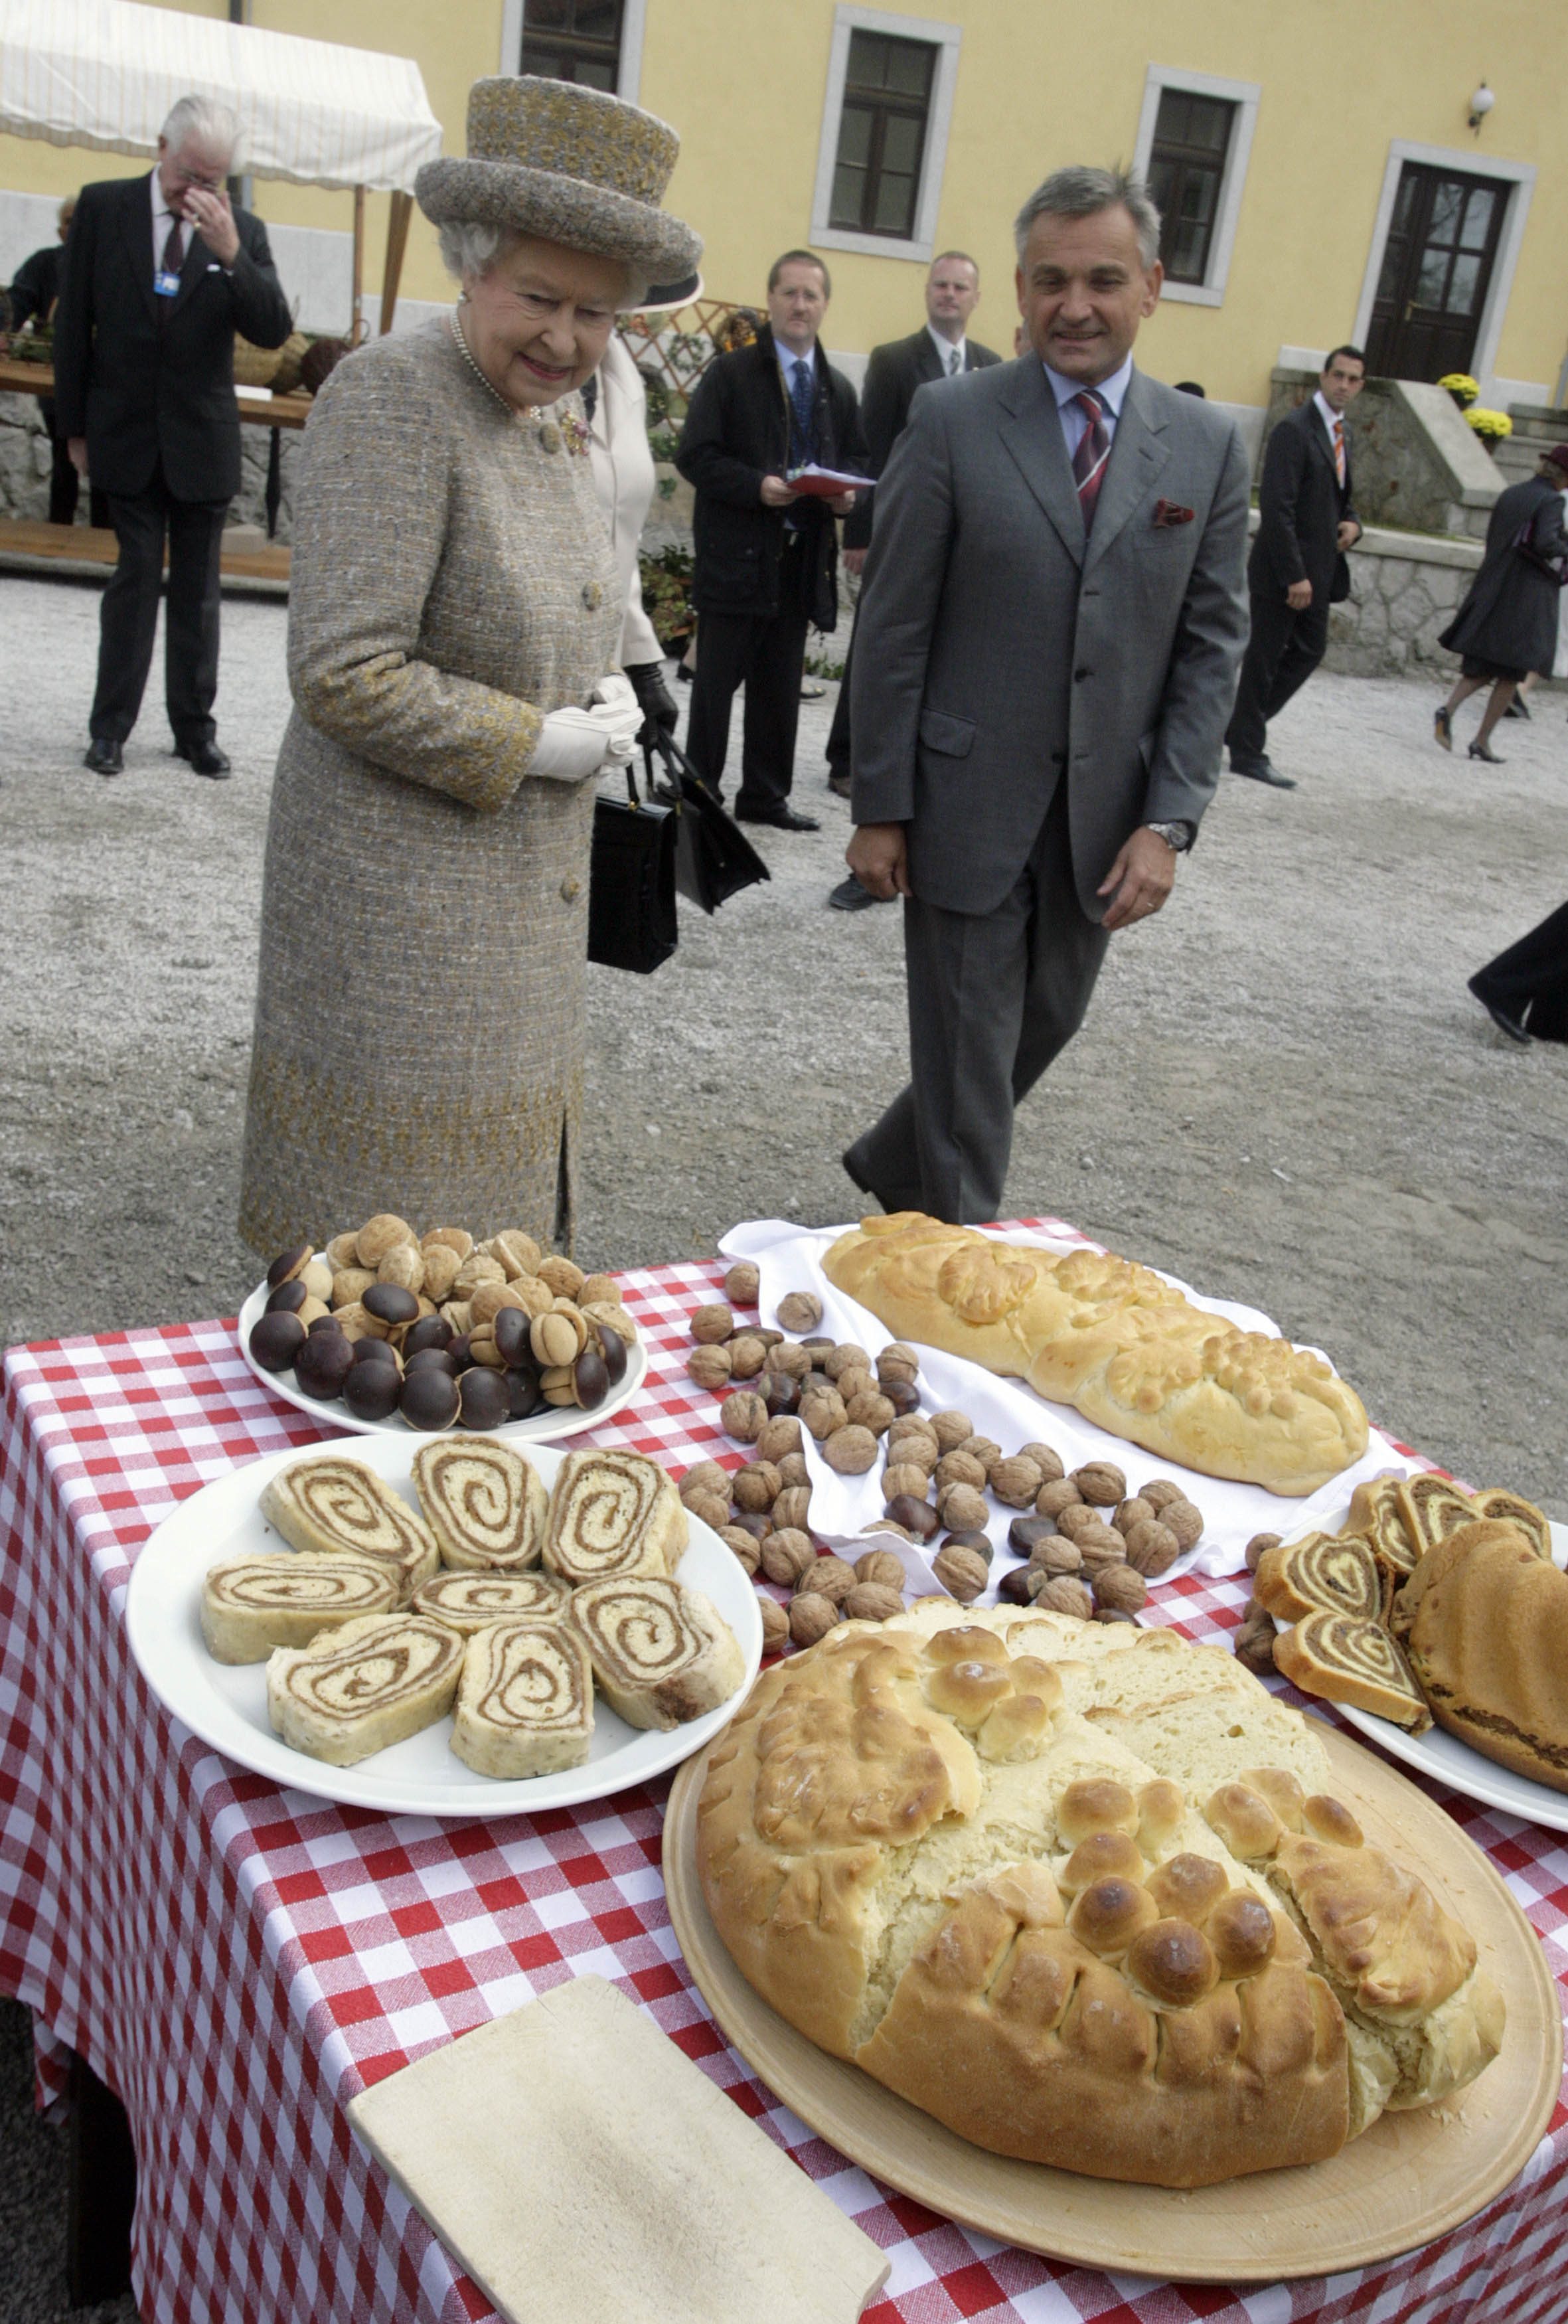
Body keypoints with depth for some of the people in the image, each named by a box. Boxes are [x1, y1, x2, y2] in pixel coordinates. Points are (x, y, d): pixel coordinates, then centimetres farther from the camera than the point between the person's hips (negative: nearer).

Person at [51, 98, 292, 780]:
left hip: (203, 441, 1)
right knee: (135, 579, 0)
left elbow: (274, 331, -10)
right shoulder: (103, 207, -1)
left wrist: (231, 254, -24)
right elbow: (73, 321, 2)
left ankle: (195, 729, 15)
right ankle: (110, 728, 7)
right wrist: (75, 425, 1)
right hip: (127, 437, -1)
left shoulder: (243, 231, 0)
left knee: (197, 590, 7)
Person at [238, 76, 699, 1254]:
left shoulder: (557, 420, 9)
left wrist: (607, 695, 2)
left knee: (498, 1175, 18)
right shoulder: (394, 396, -17)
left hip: (526, 887, 8)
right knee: (406, 1226, 1)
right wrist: (537, 746, -18)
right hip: (405, 889, -8)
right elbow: (343, 675, -24)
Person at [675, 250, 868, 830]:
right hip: (735, 558, -5)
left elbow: (856, 458, 19)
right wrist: (756, 487, -21)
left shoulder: (839, 390, 14)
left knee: (780, 688, 11)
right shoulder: (731, 374, -1)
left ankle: (765, 797, 21)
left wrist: (847, 492, -5)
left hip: (802, 561, 5)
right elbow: (695, 456, -8)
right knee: (715, 684, 0)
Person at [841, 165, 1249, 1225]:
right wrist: (882, 807, -6)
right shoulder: (952, 420, -4)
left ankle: (893, 1167, 39)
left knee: (1044, 1026, 16)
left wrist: (1168, 821, -5)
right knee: (971, 1048, 4)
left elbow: (1213, 646, 3)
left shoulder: (1208, 446, 4)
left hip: (1104, 818, 4)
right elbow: (893, 626, -4)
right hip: (968, 805, -3)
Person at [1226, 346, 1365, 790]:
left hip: (1318, 569, 9)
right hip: (1284, 570, -9)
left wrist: (1352, 523, 2)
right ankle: (1248, 752, 9)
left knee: (1310, 651, 13)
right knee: (1264, 658, 0)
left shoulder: (1342, 433, 14)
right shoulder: (1294, 429, -13)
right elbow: (1276, 508, -20)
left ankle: (1241, 724, 24)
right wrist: (1294, 575, -23)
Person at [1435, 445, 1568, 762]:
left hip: (1492, 591, 6)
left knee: (1481, 667, 11)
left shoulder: (1510, 494, 11)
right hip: (1528, 597, -6)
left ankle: (1448, 709, -15)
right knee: (1510, 675, 4)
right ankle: (1482, 741, 2)